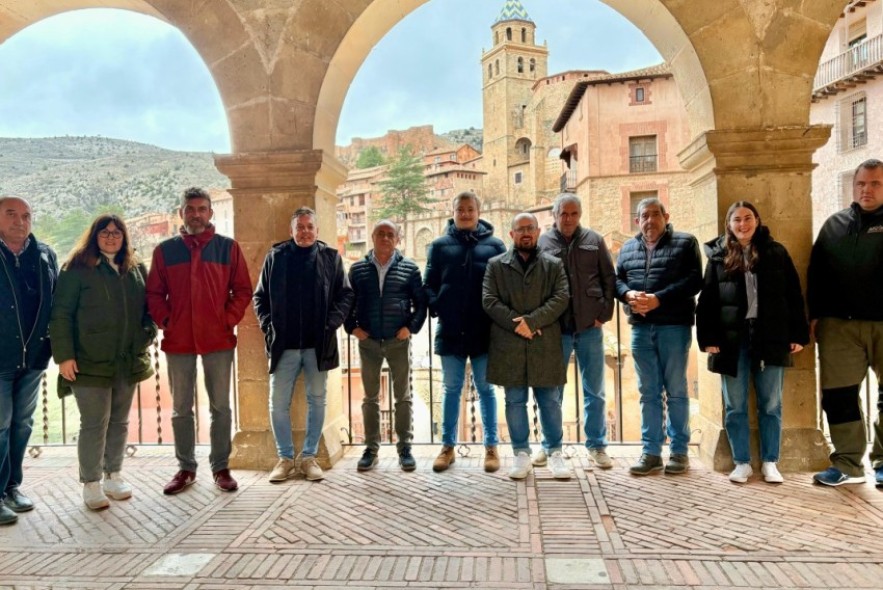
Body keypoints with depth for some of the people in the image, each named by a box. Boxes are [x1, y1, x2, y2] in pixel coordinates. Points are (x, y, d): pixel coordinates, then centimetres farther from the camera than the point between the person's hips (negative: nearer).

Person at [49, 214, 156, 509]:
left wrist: (147, 335, 2)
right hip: (90, 362, -5)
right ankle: (90, 483, 13)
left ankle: (114, 475, 27)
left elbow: (148, 308, 18)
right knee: (94, 424, 0)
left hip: (128, 362, 5)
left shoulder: (137, 270, 10)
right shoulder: (77, 269, -5)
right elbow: (61, 315, -7)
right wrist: (64, 355, -13)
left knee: (119, 421, 14)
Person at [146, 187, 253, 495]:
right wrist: (165, 321, -4)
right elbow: (154, 293, 8)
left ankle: (221, 467, 16)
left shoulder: (228, 247, 4)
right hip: (178, 341, 1)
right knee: (181, 409, 9)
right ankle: (186, 468, 22)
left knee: (221, 407, 6)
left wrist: (229, 319, -7)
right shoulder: (165, 250, 6)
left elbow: (242, 290, 3)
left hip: (218, 339, -1)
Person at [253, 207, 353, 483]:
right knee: (278, 403, 2)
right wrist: (268, 326, -5)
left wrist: (330, 324, -9)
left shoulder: (331, 257, 4)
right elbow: (260, 296, 7)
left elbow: (345, 295, 3)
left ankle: (309, 456, 20)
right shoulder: (275, 256, 5)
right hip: (283, 344, 0)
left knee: (316, 401, 8)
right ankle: (285, 458, 16)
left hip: (319, 344, 0)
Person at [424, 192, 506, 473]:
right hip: (450, 331, 1)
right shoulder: (439, 246, 7)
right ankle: (447, 446, 20)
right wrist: (436, 307, -9)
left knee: (486, 389, 9)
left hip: (484, 331, -1)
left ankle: (491, 446, 18)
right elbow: (428, 283, 6)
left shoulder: (494, 245, 4)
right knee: (451, 389, 10)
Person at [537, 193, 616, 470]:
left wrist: (604, 314, -1)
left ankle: (597, 444, 20)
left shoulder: (594, 240, 6)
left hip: (589, 326, 1)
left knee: (594, 390, 8)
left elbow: (609, 279, 7)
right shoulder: (542, 243, 2)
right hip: (555, 328, -1)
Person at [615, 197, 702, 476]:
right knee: (648, 392, 7)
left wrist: (659, 299, -18)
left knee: (676, 391, 3)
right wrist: (628, 294, -11)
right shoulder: (627, 249, 16)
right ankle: (651, 452, 12)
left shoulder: (685, 243, 2)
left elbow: (694, 280, -9)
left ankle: (679, 451, 13)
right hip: (640, 328, 4)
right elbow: (617, 280, 13)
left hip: (674, 326, -4)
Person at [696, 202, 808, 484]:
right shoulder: (718, 256, 7)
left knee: (770, 405, 6)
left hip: (770, 337, 0)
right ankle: (742, 462, 15)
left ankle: (769, 462, 17)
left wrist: (798, 334, 0)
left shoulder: (776, 252, 8)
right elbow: (707, 300, 4)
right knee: (735, 406, 4)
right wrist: (707, 338, -5)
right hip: (731, 339, 0)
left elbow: (793, 296, 7)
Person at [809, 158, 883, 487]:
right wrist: (815, 315, 4)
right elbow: (816, 273, 11)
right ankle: (847, 464, 11)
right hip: (839, 325, 2)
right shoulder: (834, 225, 13)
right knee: (838, 395, 1)